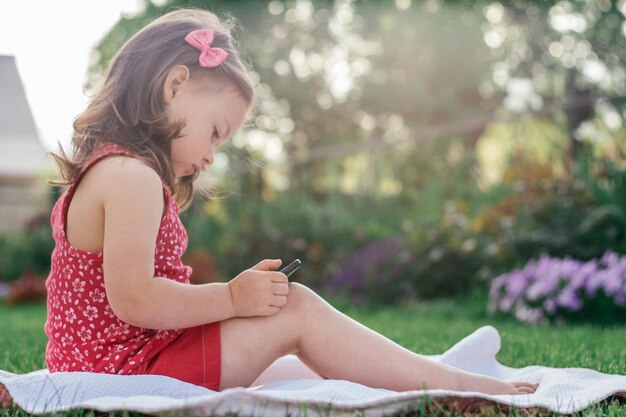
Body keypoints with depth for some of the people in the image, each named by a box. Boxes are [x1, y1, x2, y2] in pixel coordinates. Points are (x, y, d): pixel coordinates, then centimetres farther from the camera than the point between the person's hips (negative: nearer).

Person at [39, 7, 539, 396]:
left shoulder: (99, 175, 16)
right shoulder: (133, 178, -18)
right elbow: (132, 299, -26)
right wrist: (231, 296, -16)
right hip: (127, 366, -11)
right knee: (296, 310, -10)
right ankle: (453, 384, -4)